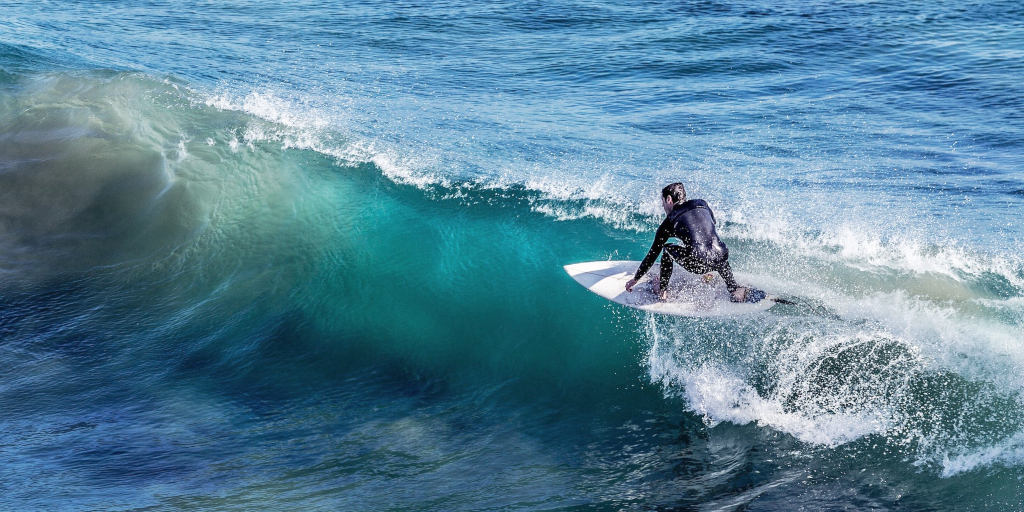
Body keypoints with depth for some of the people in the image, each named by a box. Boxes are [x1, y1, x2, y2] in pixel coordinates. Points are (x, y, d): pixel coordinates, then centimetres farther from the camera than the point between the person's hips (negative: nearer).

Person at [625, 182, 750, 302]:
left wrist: (635, 279, 30)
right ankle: (734, 289, 25)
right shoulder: (703, 205, 23)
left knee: (667, 249, 23)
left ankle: (663, 292, 23)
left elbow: (653, 254, 19)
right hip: (720, 261, 4)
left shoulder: (670, 222, 13)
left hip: (697, 264, -4)